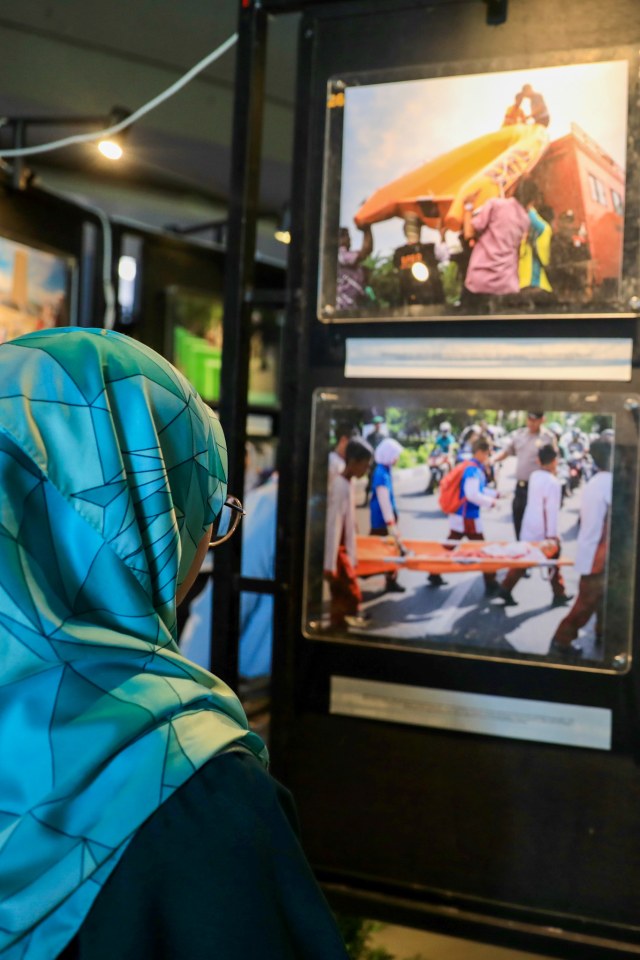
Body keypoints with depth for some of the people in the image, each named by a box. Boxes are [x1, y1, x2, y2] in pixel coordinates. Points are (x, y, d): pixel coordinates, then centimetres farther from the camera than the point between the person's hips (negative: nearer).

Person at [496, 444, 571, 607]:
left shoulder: (534, 476, 4)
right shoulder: (553, 482, -18)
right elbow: (551, 510, -20)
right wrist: (552, 535, -17)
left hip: (529, 526, 7)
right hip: (544, 530, -7)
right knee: (553, 562, 9)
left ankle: (505, 589, 4)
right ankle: (559, 595, 20)